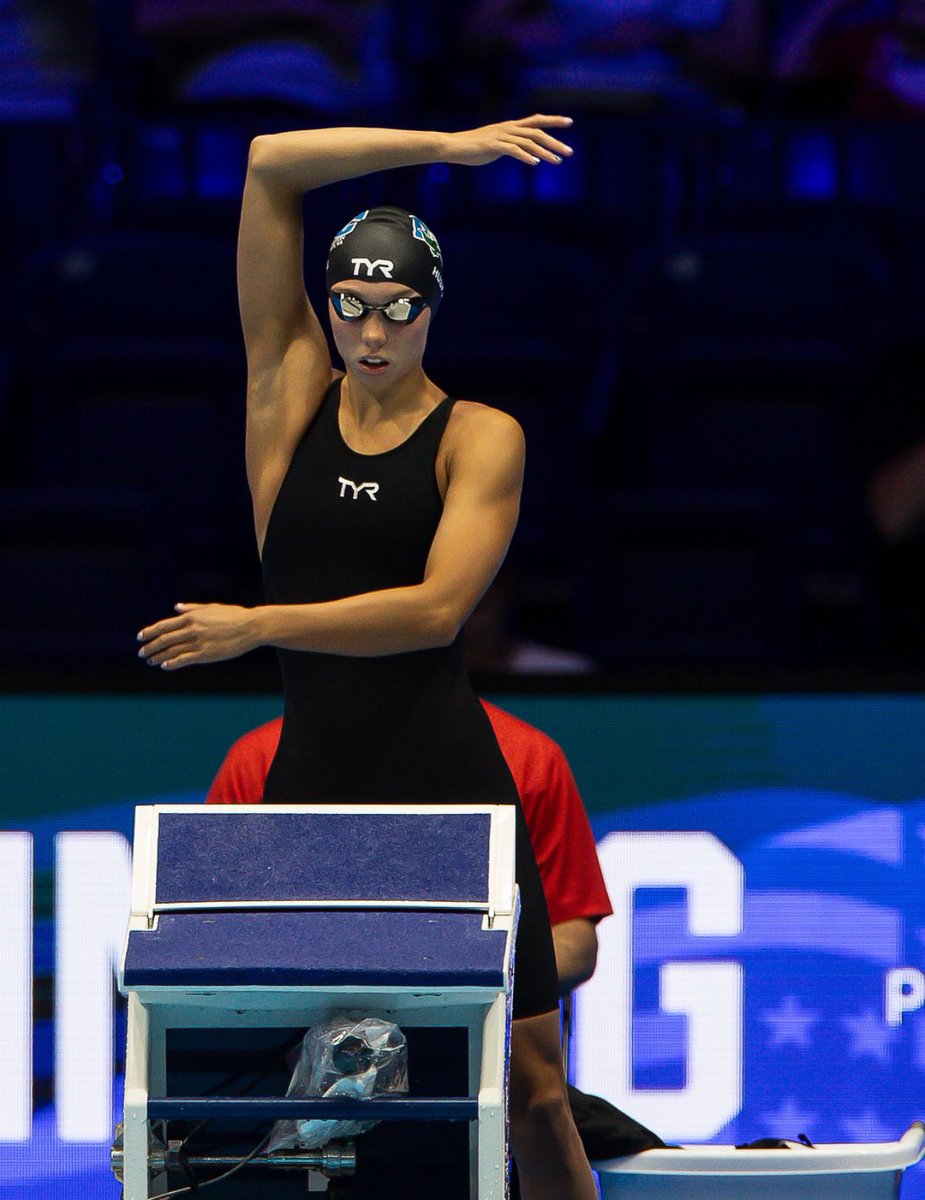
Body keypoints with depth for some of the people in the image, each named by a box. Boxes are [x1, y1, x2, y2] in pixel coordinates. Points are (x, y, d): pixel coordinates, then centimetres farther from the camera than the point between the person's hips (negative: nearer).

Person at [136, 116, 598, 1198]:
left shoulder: (480, 436, 2)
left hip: (447, 780, -2)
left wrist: (259, 626, -12)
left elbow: (437, 608, -12)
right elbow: (271, 165, 3)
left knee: (530, 1085, -3)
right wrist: (448, 146, 1)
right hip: (311, 779, 2)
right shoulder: (291, 390, 9)